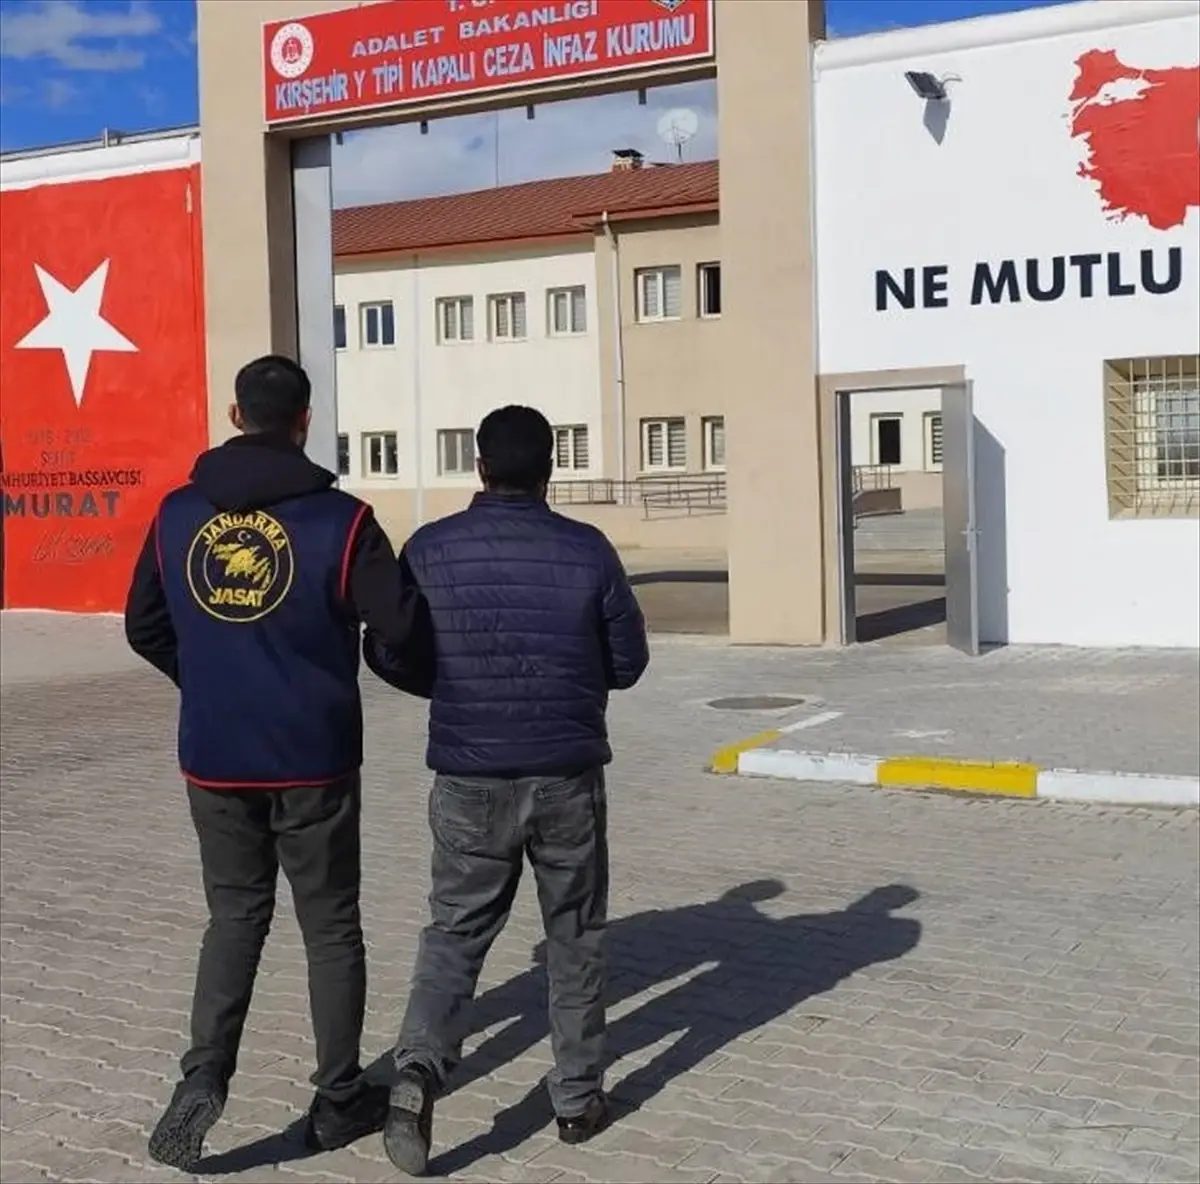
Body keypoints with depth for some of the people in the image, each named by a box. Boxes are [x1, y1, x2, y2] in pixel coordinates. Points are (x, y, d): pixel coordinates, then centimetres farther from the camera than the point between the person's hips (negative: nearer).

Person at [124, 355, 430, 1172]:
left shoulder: (178, 515, 1)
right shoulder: (338, 520, -13)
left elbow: (145, 628, 10)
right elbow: (405, 626, -13)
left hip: (215, 761, 3)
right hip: (313, 761, -3)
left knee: (235, 916, 18)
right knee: (331, 925, 11)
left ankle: (204, 1078, 2)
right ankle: (340, 1100, 21)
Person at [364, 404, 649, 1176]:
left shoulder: (430, 551, -5)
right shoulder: (587, 551, -7)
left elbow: (386, 655, 3)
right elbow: (629, 662, 2)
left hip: (469, 778, 1)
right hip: (568, 776, 0)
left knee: (456, 931, 12)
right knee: (576, 938, 15)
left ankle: (419, 1070, -9)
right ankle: (579, 1098, 22)